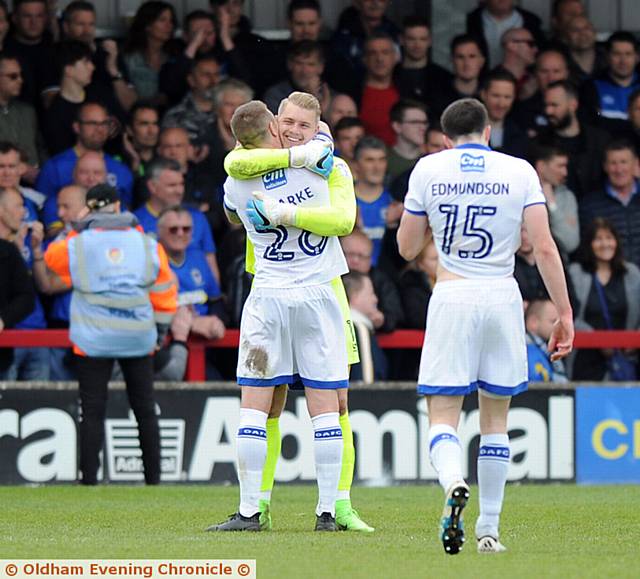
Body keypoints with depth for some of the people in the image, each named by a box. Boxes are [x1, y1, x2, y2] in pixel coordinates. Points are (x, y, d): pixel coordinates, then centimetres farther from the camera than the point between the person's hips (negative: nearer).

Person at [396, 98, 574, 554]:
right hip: (503, 297, 1)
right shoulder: (519, 171, 3)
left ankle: (453, 484, -32)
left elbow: (407, 247, 9)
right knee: (495, 419, 13)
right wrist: (565, 313, 0)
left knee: (443, 416, -1)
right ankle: (489, 529, 13)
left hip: (452, 297, -1)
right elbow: (544, 248, -3)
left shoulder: (429, 169, 3)